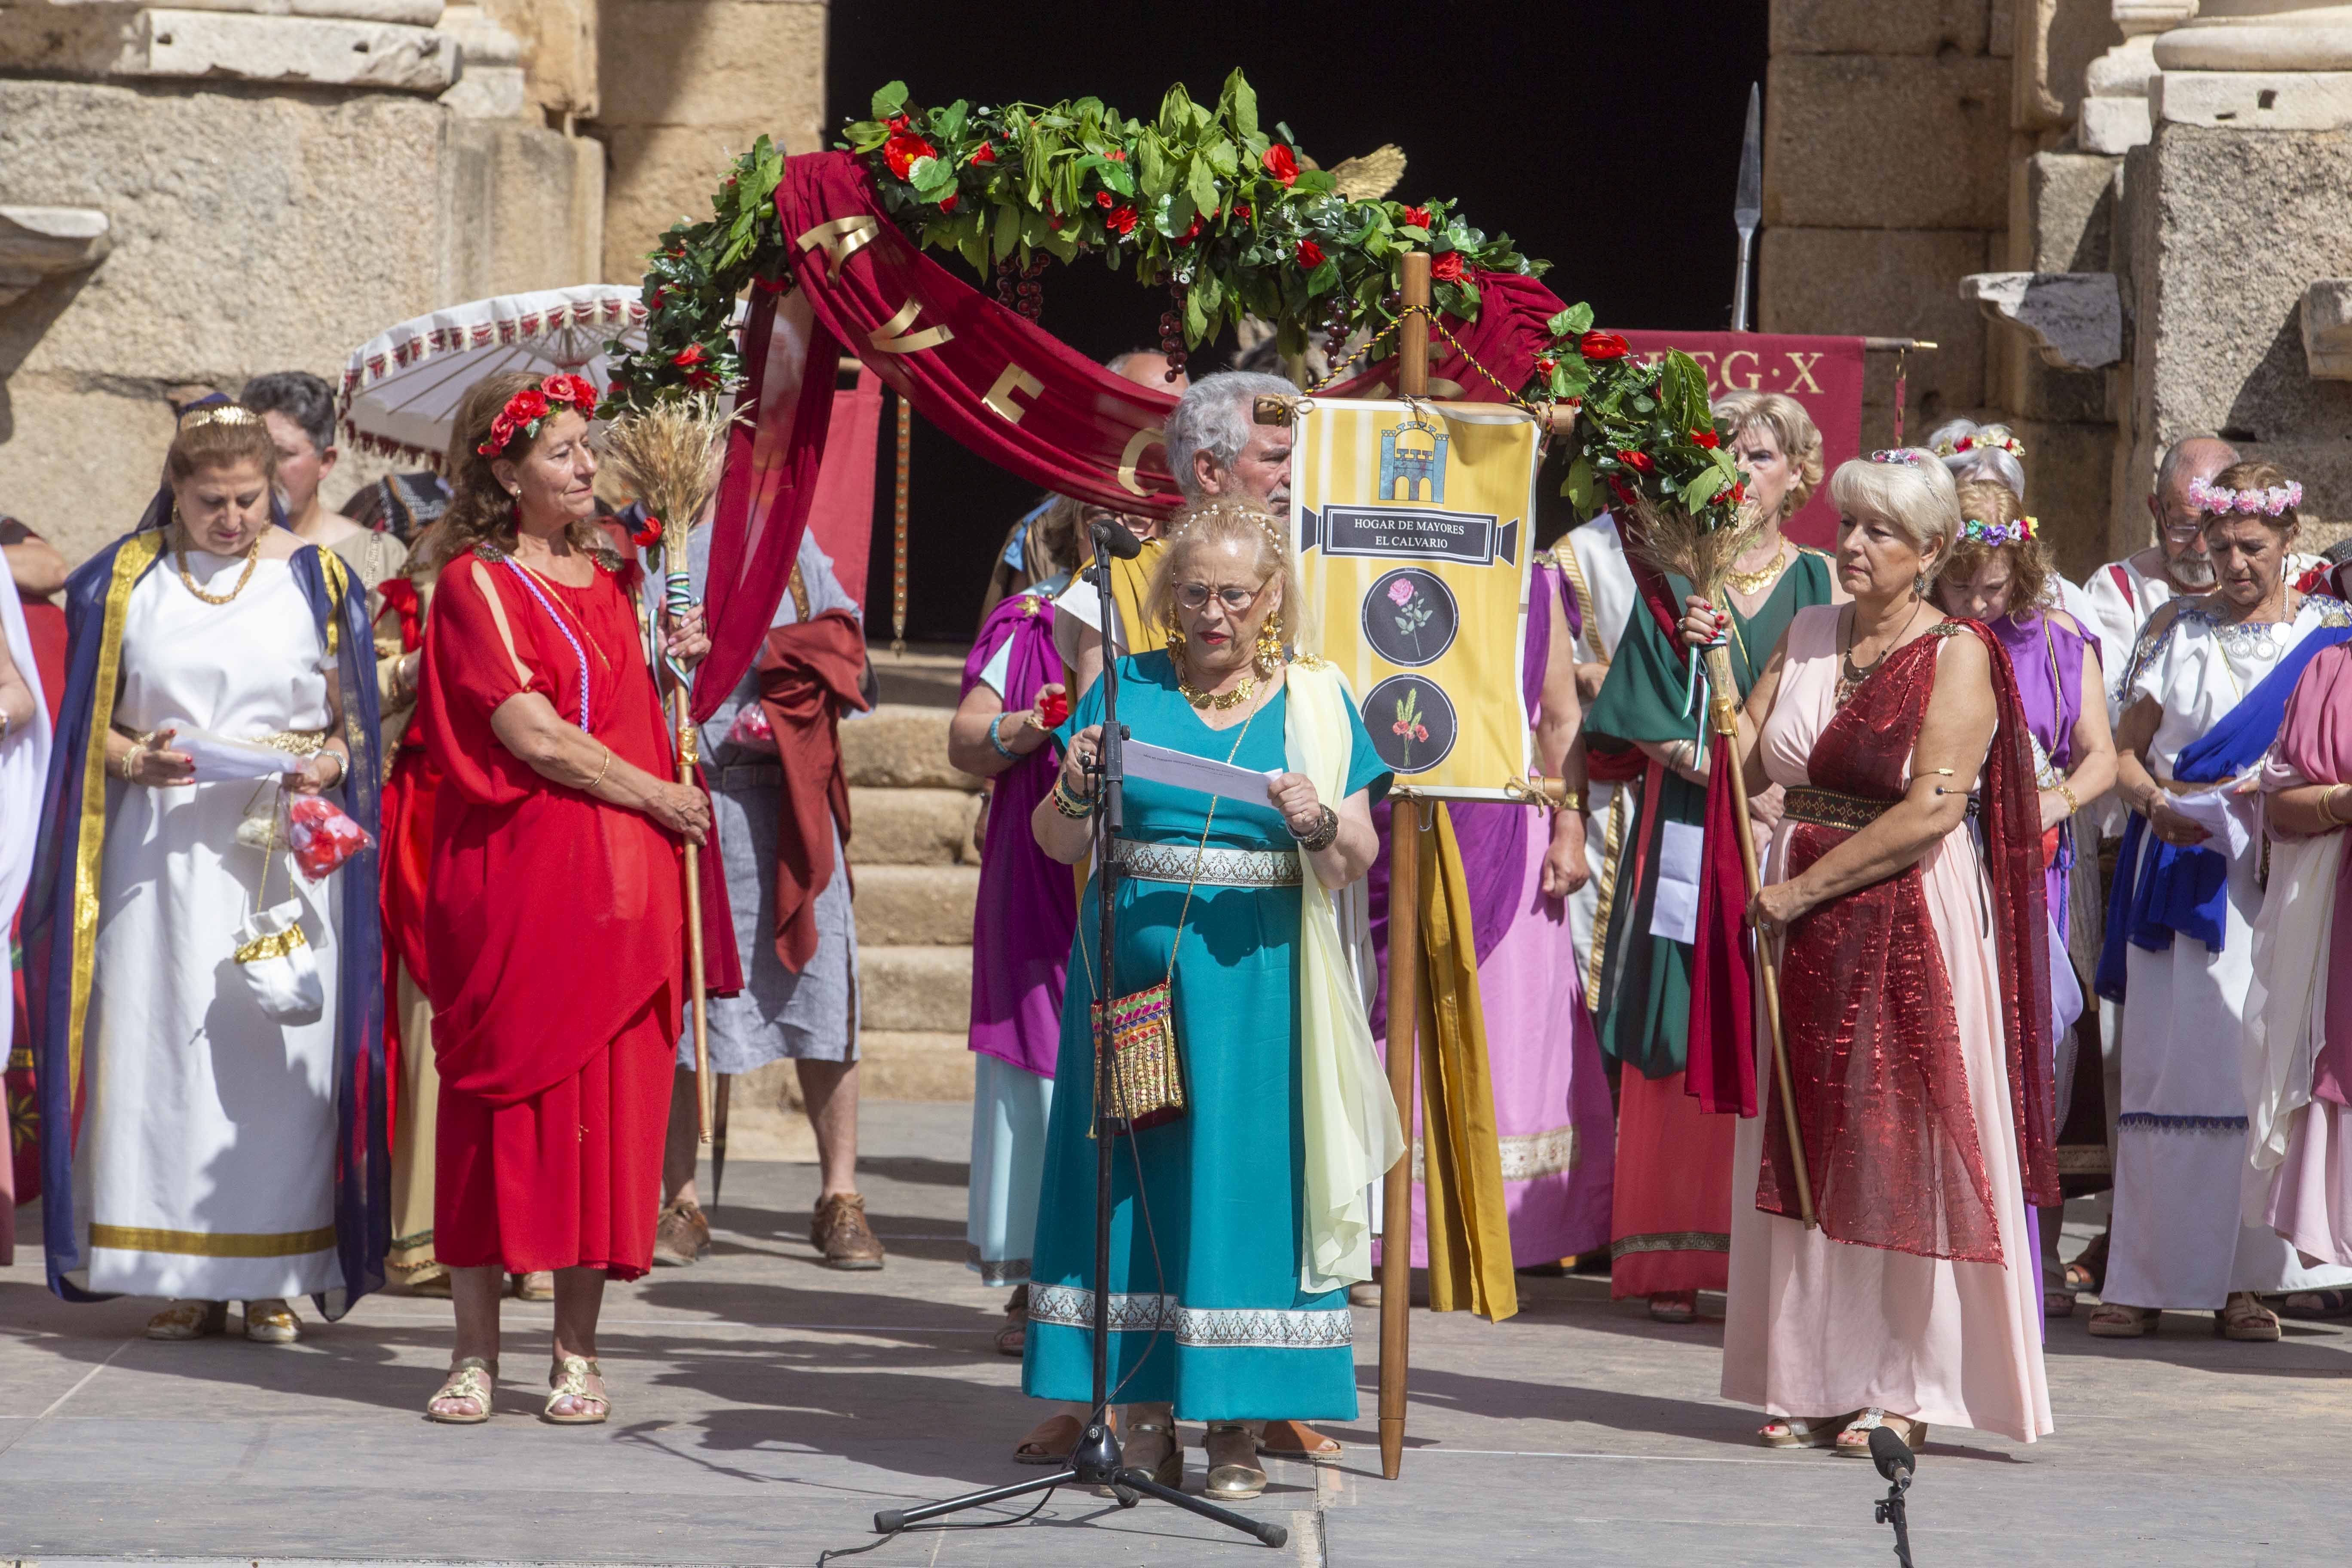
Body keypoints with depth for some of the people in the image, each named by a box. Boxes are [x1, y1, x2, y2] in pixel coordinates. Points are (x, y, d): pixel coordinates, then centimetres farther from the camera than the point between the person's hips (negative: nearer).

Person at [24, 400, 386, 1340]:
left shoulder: (313, 577, 5)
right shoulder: (127, 580, 7)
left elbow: (354, 718, 9)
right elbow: (91, 721, 9)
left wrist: (327, 763, -12)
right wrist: (137, 759, -11)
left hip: (285, 849, -1)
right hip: (162, 852, 1)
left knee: (278, 1053, -3)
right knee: (165, 1046, -2)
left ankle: (275, 1278, 3)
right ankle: (189, 1279, 4)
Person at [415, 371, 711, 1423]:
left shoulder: (605, 578, 17)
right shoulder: (477, 582, -4)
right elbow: (533, 737, -12)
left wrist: (668, 668, 5)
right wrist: (656, 795, -7)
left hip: (618, 881, 5)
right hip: (516, 874, -5)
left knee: (607, 1100, 1)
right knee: (500, 1095, -3)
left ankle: (577, 1353, 5)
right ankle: (476, 1349, 4)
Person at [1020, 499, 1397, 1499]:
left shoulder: (1315, 703, 8)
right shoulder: (1127, 691, 9)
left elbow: (1356, 861, 2)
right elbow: (1060, 843, 8)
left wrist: (1318, 824, -19)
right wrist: (1077, 787, -12)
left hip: (1255, 979, -1)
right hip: (1133, 963, 1)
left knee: (1243, 1178, -4)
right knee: (1136, 1181, 0)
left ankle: (1236, 1420, 1)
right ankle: (1145, 1415, 6)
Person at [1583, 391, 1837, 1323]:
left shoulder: (1821, 584, 11)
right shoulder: (1674, 581, 9)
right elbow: (1653, 721, 1)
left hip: (1791, 840, 1)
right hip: (1687, 838, 0)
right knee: (1685, 1042, -4)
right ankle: (1673, 1264, -2)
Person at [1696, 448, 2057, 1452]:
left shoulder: (1957, 654, -7)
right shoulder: (1807, 636, 11)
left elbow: (1931, 811, -16)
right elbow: (1742, 767, 8)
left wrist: (1803, 889, -14)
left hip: (1910, 925, -6)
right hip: (1804, 917, 6)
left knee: (1905, 1143, -3)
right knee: (1806, 1139, 6)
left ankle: (1904, 1391, 2)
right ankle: (1816, 1381, 12)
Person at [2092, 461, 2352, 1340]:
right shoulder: (2177, 630, 13)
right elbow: (2124, 752, 12)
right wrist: (2160, 804, -9)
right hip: (2182, 871, 1)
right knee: (2166, 1063, -4)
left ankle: (2244, 1281, 1)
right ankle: (2146, 1281, -2)